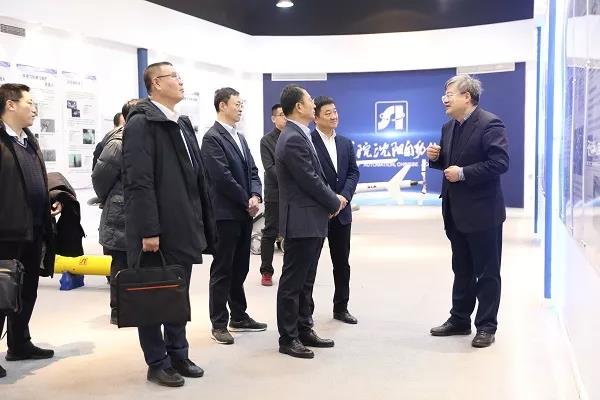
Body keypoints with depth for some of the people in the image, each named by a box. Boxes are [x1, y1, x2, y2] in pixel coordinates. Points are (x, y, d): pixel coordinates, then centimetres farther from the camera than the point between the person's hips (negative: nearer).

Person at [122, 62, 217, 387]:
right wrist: (148, 230, -21)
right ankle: (157, 363, 15)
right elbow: (139, 182, -18)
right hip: (157, 230, -8)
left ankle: (178, 355, 27)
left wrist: (200, 222, 12)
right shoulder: (141, 123, -11)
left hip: (182, 227, 8)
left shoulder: (182, 124, 15)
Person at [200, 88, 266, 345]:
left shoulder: (240, 137, 17)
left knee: (240, 269, 14)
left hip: (244, 213, 8)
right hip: (225, 213, -8)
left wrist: (256, 196, -5)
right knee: (222, 270, 0)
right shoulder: (212, 137, -11)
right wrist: (246, 201, -10)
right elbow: (223, 177, -18)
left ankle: (239, 317, 25)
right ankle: (219, 324, 9)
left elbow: (252, 171, 14)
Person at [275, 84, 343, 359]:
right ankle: (288, 338, 9)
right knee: (292, 282, 0)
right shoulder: (294, 139, -18)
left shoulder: (299, 136, 14)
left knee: (305, 280, 16)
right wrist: (334, 202, -5)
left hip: (311, 219, 10)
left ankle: (304, 329, 26)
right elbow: (310, 181, -19)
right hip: (302, 220, -10)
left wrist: (332, 199, 4)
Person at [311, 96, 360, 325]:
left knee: (342, 262, 12)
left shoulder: (345, 143, 13)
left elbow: (353, 173, 8)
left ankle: (341, 308, 24)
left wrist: (344, 196, -10)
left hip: (342, 211, 6)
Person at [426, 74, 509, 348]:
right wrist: (436, 157, -1)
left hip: (482, 212, -8)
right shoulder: (449, 127, 12)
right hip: (456, 212, 8)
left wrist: (463, 173, -23)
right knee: (462, 271, 18)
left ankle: (487, 326, 14)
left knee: (487, 273, 4)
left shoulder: (489, 124, -15)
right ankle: (459, 320, 29)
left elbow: (500, 163, -23)